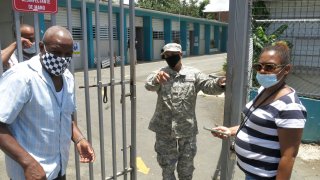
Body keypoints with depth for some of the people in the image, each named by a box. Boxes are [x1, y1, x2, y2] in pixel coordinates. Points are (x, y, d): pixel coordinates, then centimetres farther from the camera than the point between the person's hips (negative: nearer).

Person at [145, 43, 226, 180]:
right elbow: (149, 85, -22)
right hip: (164, 129, 0)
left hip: (187, 129, 0)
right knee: (166, 164, 17)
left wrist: (219, 83, -40)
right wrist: (156, 78, -47)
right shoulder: (160, 73, -2)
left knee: (186, 164, 18)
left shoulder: (193, 73, -2)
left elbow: (208, 85, -16)